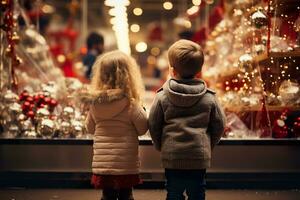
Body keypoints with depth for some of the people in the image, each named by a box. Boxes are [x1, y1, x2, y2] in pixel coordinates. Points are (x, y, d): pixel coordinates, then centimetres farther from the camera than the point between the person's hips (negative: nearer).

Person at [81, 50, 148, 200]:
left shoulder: (94, 101, -4)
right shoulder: (130, 103, -17)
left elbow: (90, 128, 9)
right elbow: (143, 128, -8)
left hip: (101, 163, 3)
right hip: (125, 164, -3)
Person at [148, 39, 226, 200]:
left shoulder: (162, 97, -7)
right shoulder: (209, 98, -3)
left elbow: (153, 125, -2)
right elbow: (219, 125, 3)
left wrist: (160, 146, 14)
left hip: (171, 156, -1)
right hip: (200, 156, 1)